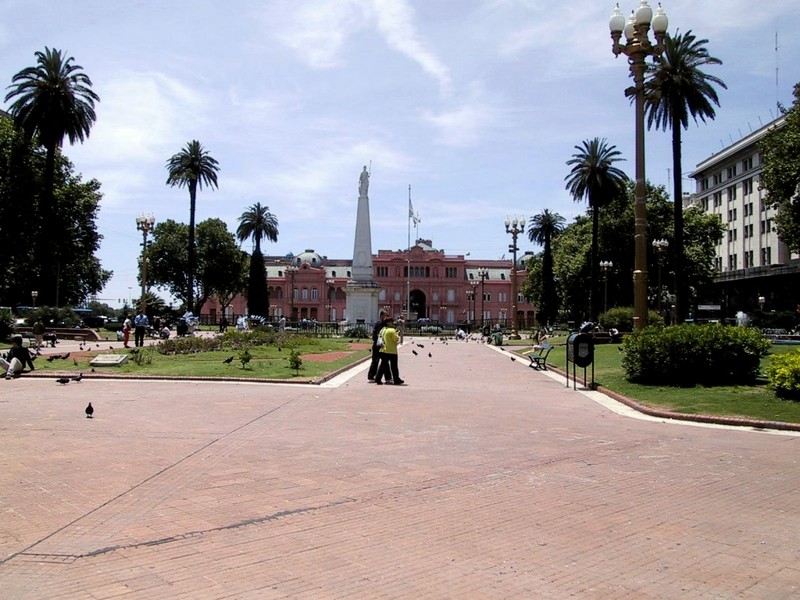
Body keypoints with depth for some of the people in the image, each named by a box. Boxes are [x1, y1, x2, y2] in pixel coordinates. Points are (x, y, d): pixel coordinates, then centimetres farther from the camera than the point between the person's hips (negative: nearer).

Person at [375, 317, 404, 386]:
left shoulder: (383, 330, 10)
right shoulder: (392, 330, -14)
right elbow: (396, 339, -16)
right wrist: (397, 335, 1)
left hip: (384, 350, 7)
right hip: (392, 351, -7)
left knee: (383, 365, 10)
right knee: (394, 366, 3)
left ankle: (378, 379, 3)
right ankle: (396, 380, 12)